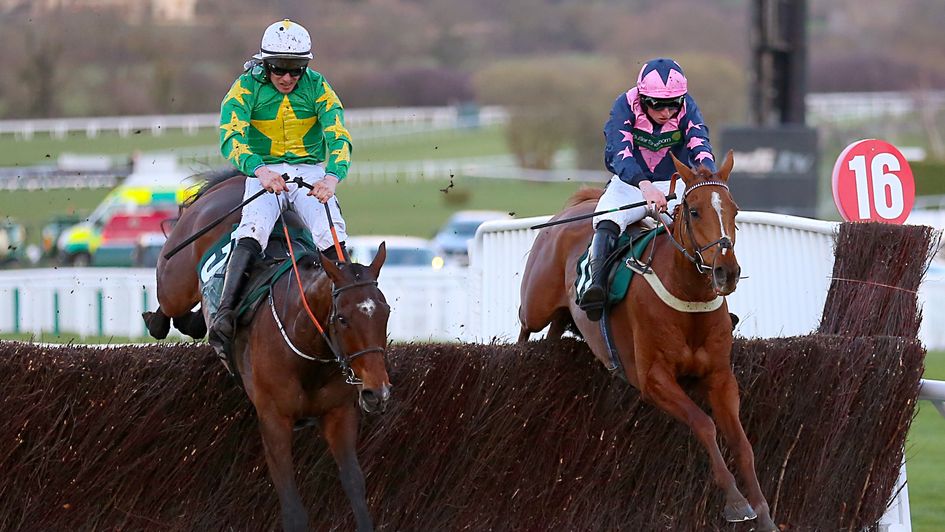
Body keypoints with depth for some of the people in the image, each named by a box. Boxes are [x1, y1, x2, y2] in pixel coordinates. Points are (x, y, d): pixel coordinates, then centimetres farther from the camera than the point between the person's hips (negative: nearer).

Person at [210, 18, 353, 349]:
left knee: (331, 234, -25)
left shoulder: (318, 88, -2)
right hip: (264, 171, -2)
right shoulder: (247, 87, -7)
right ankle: (224, 314, -38)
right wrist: (259, 170, -41)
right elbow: (231, 138, -21)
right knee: (254, 229, -29)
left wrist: (332, 177, -34)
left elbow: (339, 139, -12)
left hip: (310, 171, 2)